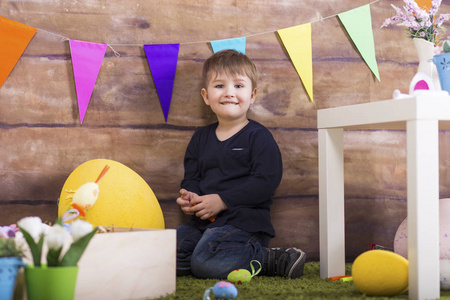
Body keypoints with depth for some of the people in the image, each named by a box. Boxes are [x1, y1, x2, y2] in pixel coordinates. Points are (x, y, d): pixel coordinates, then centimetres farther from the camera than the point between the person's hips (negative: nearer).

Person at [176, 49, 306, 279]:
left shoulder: (258, 136, -3)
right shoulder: (201, 137, 17)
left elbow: (267, 181, -14)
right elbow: (191, 177, 18)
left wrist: (222, 200, -17)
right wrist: (190, 196, -7)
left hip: (245, 221, -7)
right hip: (204, 221, 7)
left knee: (205, 264, -30)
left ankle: (271, 260, -10)